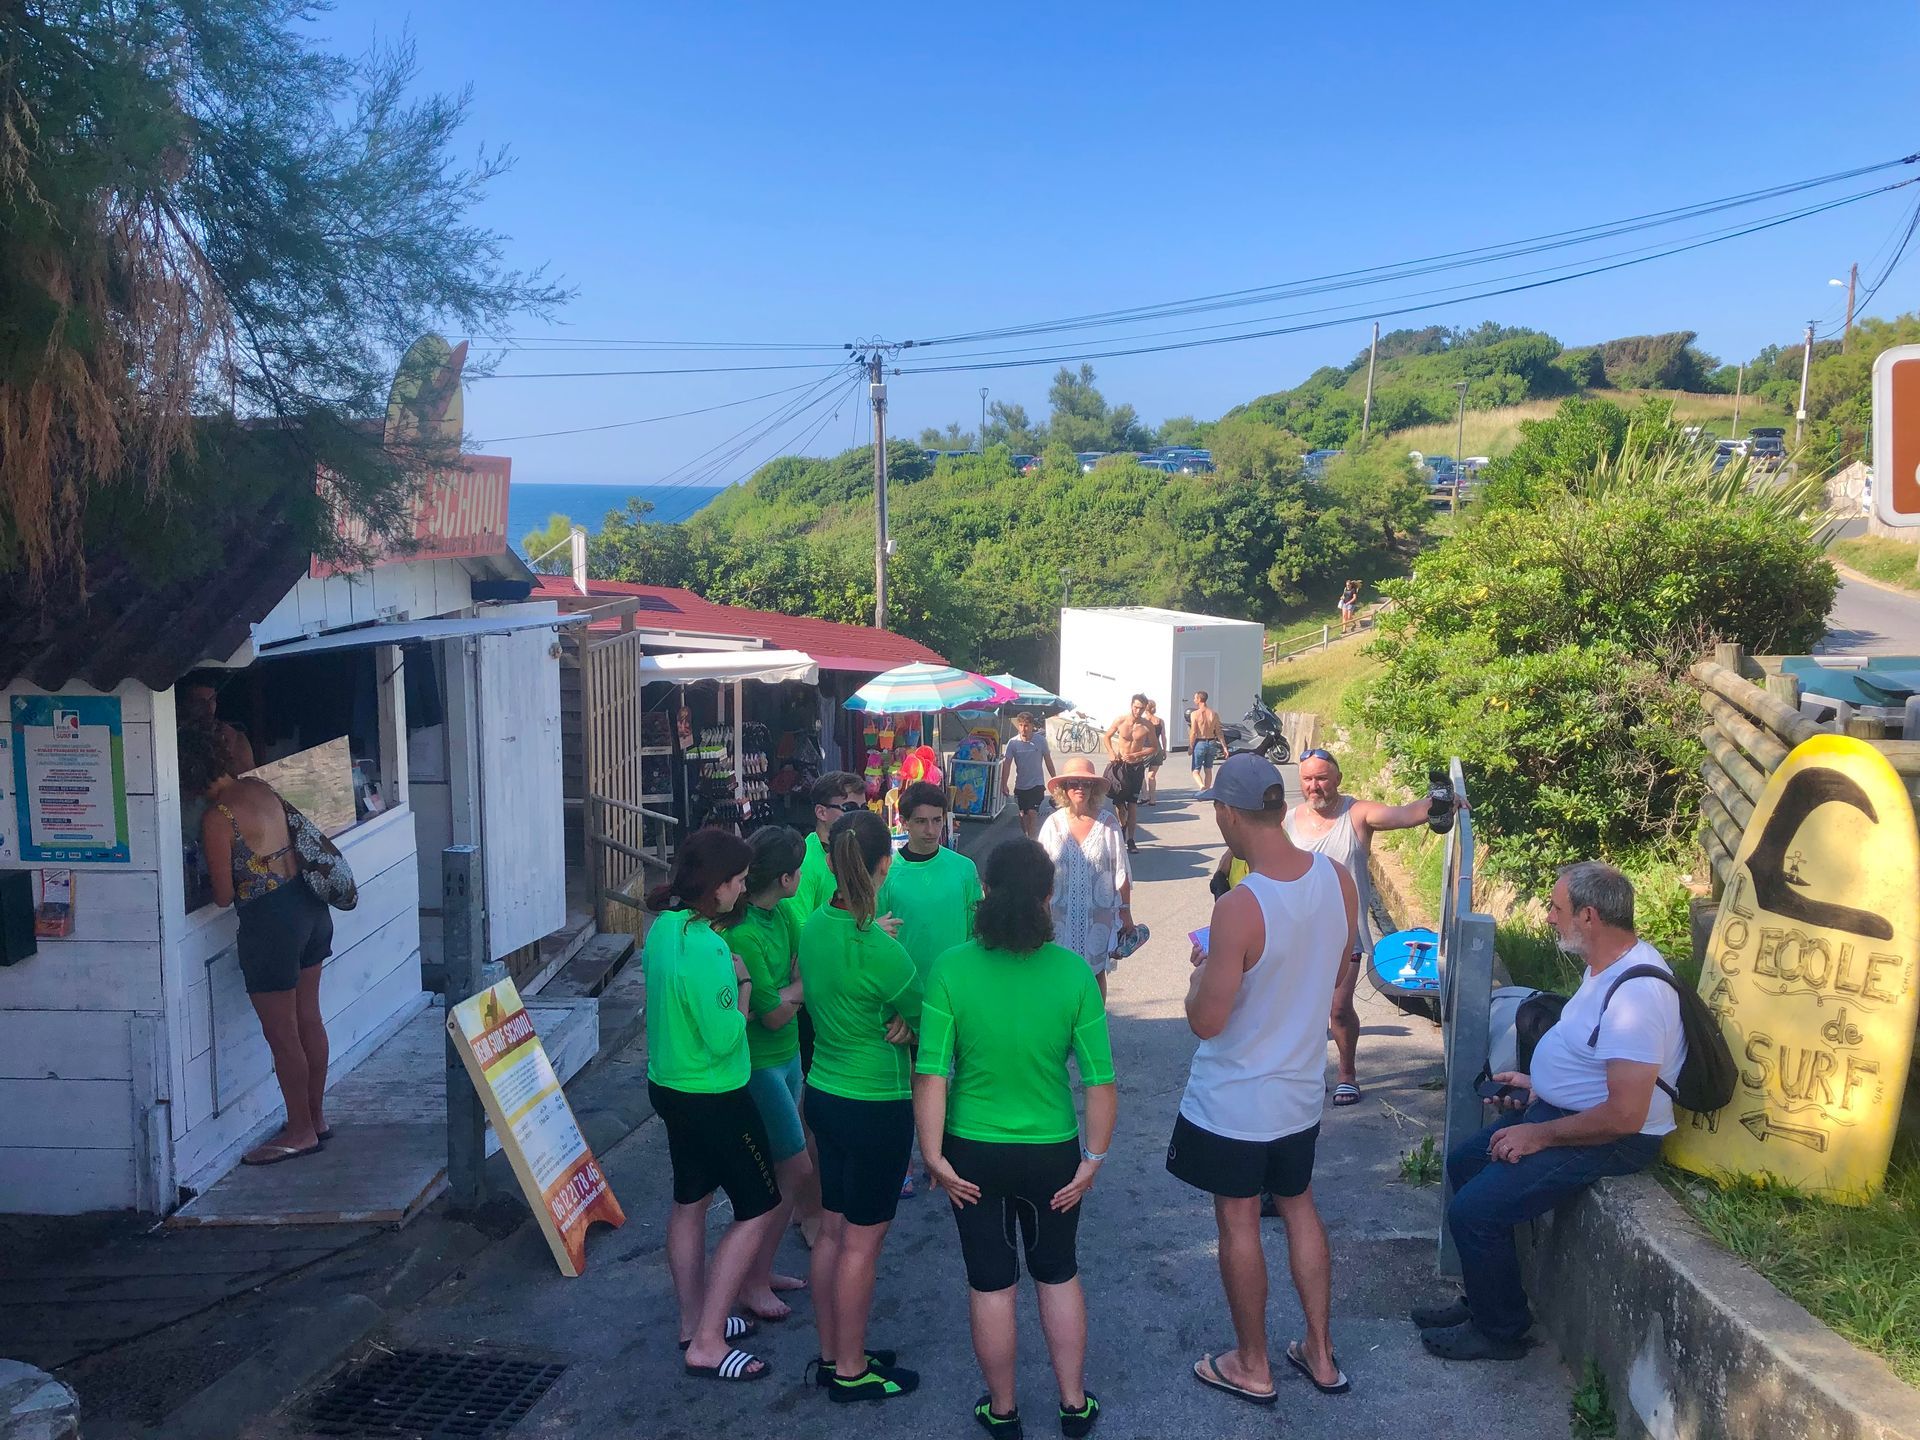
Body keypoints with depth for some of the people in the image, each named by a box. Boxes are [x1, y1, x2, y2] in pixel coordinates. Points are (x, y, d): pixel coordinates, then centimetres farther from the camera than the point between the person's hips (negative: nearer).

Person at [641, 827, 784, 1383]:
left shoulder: (664, 925, 0)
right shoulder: (704, 947, -29)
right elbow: (723, 1037, -24)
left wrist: (727, 978, 2)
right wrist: (742, 984, -11)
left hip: (670, 1085, 9)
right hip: (714, 1097, -9)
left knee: (690, 1201, 21)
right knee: (760, 1210, 3)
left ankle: (695, 1321, 36)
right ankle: (707, 1344, 6)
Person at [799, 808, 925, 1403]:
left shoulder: (814, 927, -1)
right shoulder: (880, 951, -25)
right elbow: (929, 1022, -14)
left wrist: (898, 1021, -5)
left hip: (823, 1092, 8)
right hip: (876, 1107, -8)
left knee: (832, 1231, 18)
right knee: (862, 1242, 7)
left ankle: (832, 1354, 32)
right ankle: (851, 1371, 21)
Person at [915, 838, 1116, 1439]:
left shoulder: (951, 969, -17)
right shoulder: (1073, 972, -15)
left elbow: (931, 1076, -16)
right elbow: (1101, 1080, -13)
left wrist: (934, 1157, -6)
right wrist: (1093, 1159, -2)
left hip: (974, 1153, 0)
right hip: (1052, 1152, 1)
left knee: (991, 1283, 16)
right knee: (1058, 1275, 22)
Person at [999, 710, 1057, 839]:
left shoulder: (1040, 740, -8)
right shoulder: (1013, 743, -7)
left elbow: (1048, 761, 2)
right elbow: (1007, 763, -9)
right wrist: (1004, 784, -18)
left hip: (1037, 784, -2)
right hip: (1020, 785, 3)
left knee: (1032, 812, -16)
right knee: (1023, 814, 11)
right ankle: (1026, 838, 28)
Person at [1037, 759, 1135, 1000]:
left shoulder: (1108, 823, -5)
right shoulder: (1053, 824, -2)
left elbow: (1121, 872, 0)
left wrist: (1125, 912, 1)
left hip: (1098, 914, 0)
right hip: (1062, 914, 0)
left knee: (1096, 972, 10)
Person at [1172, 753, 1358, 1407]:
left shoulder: (1239, 909, -31)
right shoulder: (1338, 879, -9)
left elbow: (1205, 1021, -24)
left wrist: (1202, 969, -7)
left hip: (1234, 1100, -6)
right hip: (1302, 1088, 6)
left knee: (1238, 1223, 12)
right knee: (1299, 1207, 23)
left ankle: (1251, 1367, 28)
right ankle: (1321, 1354, 35)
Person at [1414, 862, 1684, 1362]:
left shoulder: (1636, 994, -29)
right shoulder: (1607, 964, 4)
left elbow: (1625, 1115, -30)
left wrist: (1539, 1135, -21)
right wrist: (1539, 1083, 11)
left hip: (1609, 1140, -11)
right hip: (1560, 1110, 11)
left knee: (1473, 1211, -15)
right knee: (1464, 1163, 17)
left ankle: (1501, 1331, 8)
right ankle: (1482, 1301, 28)